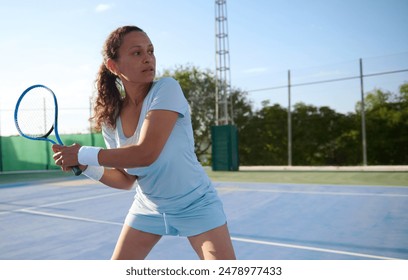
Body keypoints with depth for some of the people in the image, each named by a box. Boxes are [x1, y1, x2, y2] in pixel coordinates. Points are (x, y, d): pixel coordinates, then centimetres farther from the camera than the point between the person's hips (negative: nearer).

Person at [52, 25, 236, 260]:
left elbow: (146, 154, -34)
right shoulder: (110, 120, -8)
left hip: (196, 205, -4)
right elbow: (126, 179, -1)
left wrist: (84, 154, -24)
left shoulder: (167, 88, -24)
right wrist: (85, 166, -16)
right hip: (148, 208, 5)